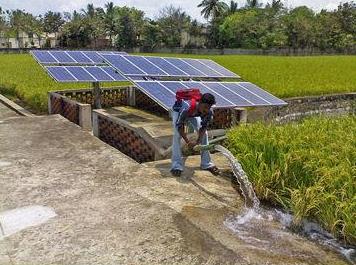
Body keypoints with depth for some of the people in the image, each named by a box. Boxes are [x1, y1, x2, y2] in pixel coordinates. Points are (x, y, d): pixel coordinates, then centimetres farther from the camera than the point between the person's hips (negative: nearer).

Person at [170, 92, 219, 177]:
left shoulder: (209, 112, -33)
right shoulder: (187, 108, -47)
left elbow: (204, 127, -19)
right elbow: (179, 126, -35)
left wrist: (197, 141, -31)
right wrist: (188, 142, -36)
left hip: (194, 114, 4)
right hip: (178, 111, -4)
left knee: (204, 134, -6)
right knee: (177, 136, -21)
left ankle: (206, 163, 6)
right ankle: (176, 166, -16)